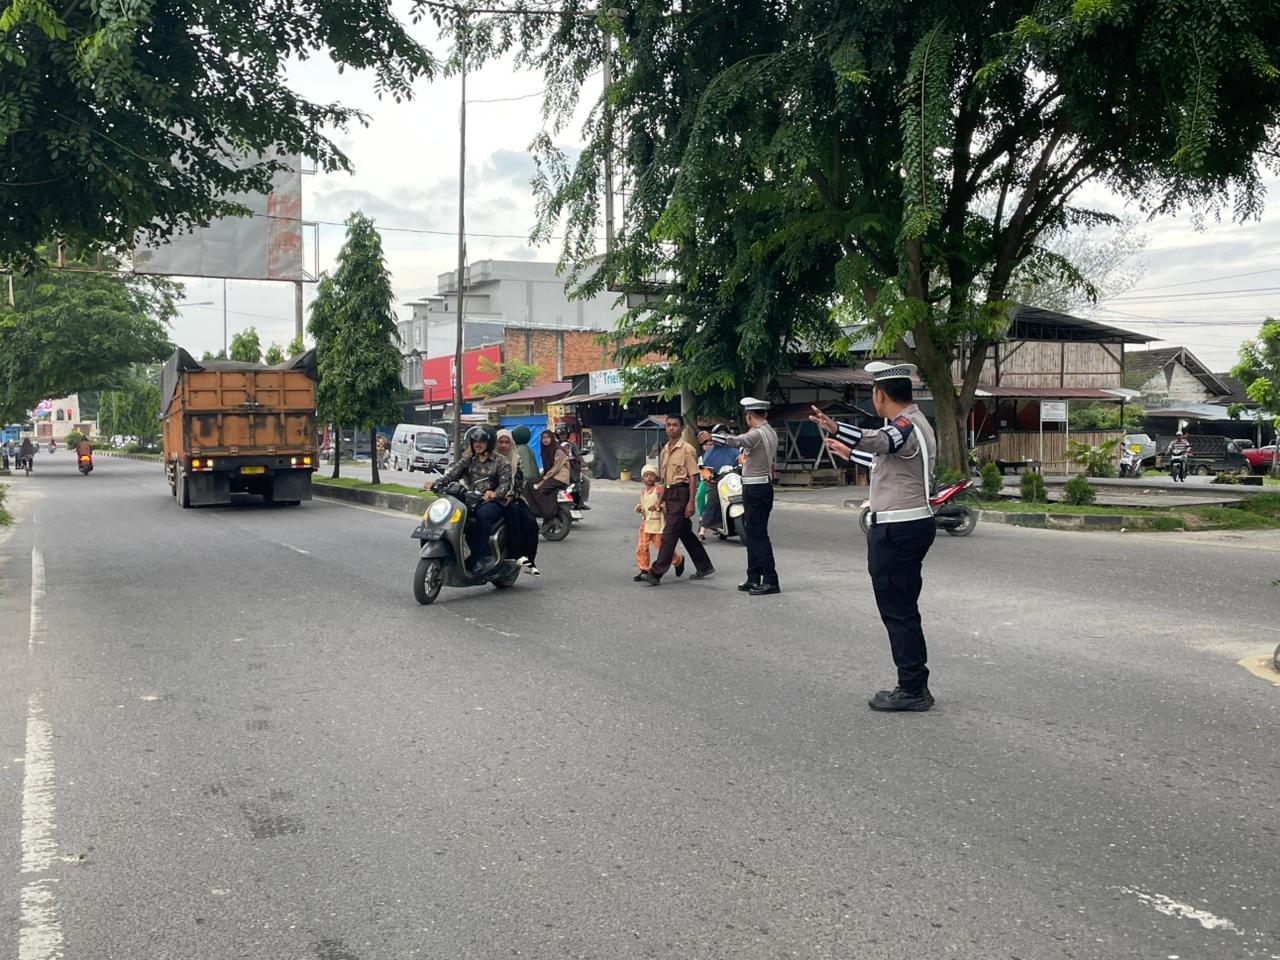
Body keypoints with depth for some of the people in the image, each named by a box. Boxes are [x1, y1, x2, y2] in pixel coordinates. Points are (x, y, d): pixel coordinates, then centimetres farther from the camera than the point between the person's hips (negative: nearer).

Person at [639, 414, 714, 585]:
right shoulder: (665, 450, 15)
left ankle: (656, 573, -12)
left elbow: (693, 477, -12)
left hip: (681, 492, -9)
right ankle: (704, 567, 25)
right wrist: (661, 499, 18)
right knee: (686, 533, 14)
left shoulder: (687, 449, -9)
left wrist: (691, 502, -16)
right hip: (670, 494, 9)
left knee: (669, 533, -10)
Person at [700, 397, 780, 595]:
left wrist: (712, 436, -39)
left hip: (754, 489, -10)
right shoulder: (771, 432, 15)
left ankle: (770, 581, -9)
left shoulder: (757, 434, -16)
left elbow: (737, 441, -33)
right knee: (753, 534, 13)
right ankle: (754, 579, 18)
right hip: (765, 486, 10)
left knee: (758, 535, -9)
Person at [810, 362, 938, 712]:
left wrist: (837, 430, -57)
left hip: (896, 531, -11)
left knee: (898, 611, -4)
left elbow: (881, 441, -41)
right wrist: (848, 452, 47)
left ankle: (912, 689, 2)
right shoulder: (914, 423, 17)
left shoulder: (907, 426, -17)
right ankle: (915, 685, 23)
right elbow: (886, 460, 35)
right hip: (913, 526, 11)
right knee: (905, 610, 16)